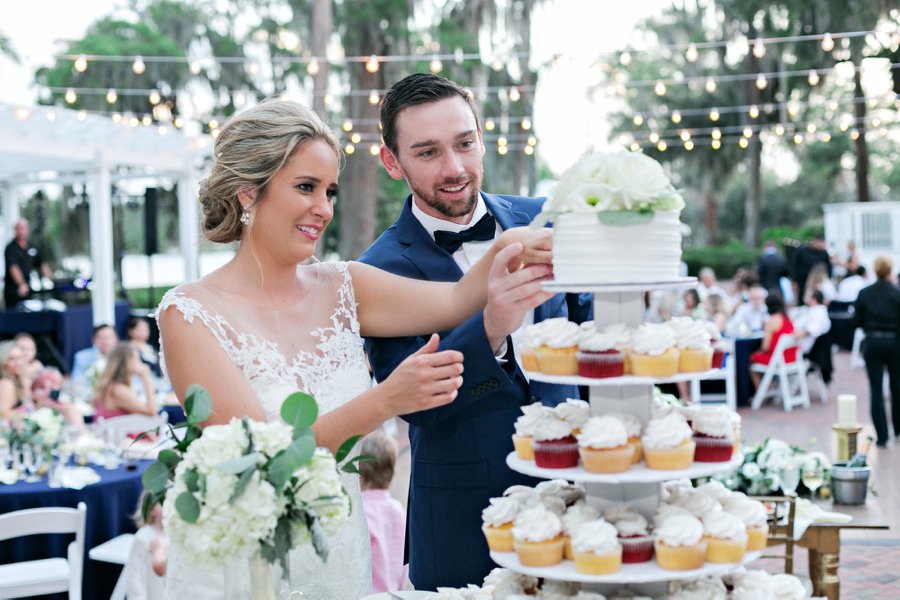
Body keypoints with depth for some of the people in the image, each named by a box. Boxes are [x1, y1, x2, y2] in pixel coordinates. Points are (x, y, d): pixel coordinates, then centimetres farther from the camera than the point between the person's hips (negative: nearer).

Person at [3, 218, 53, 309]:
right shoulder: (11, 248, -7)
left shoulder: (32, 248, 12)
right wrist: (22, 284, -34)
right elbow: (13, 268, -20)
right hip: (13, 291, -5)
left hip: (29, 290, 5)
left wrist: (51, 280, -2)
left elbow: (42, 265, 13)